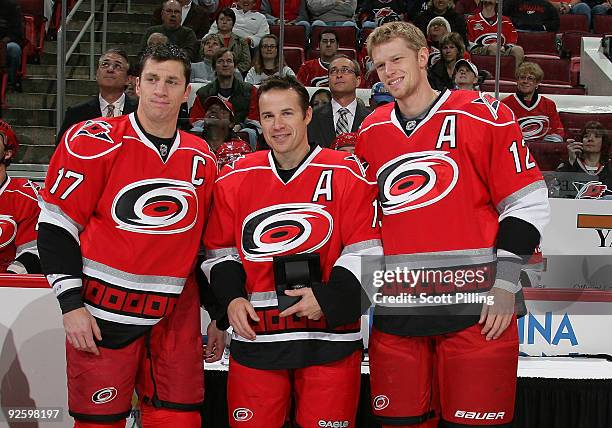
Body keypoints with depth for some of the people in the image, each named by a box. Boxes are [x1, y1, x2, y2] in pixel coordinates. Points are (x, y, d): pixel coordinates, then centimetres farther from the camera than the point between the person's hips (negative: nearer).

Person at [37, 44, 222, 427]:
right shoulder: (93, 141, -6)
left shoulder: (201, 159, 8)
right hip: (102, 315, -4)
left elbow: (209, 244, 16)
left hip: (177, 319, 4)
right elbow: (56, 225, -7)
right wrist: (71, 305, -12)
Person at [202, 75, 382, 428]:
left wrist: (328, 298, -14)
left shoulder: (346, 174, -3)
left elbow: (367, 251, -4)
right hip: (255, 335, 3)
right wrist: (231, 296, -2)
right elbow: (219, 250, 14)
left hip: (329, 336, -2)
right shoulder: (235, 178, 7)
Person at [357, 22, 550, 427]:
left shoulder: (484, 115, -3)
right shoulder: (371, 132, 11)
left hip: (474, 304, -4)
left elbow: (527, 203, -4)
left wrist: (505, 284, -8)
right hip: (395, 305, 4)